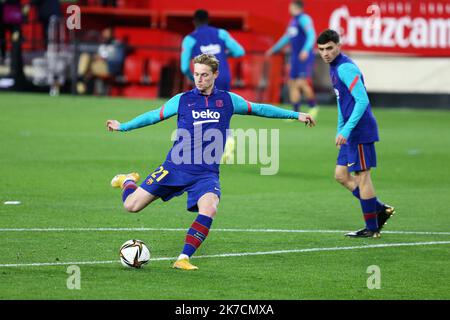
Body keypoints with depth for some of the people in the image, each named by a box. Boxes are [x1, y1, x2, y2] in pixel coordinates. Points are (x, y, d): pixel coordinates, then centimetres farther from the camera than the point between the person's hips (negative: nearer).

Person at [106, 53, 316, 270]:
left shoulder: (228, 100, 6)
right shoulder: (182, 100, 3)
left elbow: (259, 109, 16)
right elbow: (155, 115, 14)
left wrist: (295, 115, 18)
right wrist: (123, 126, 13)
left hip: (207, 174, 0)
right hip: (175, 168, 0)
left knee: (209, 210, -30)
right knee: (131, 206, -3)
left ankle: (183, 259, -19)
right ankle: (128, 181, 34)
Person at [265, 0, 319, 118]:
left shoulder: (304, 19, -12)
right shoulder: (293, 21, 16)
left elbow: (311, 35, -25)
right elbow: (287, 37, 30)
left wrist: (306, 49, -39)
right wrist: (274, 49, 37)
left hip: (305, 57, -9)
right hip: (295, 58, 9)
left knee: (302, 83, -18)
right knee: (292, 83, 5)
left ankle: (313, 107, 1)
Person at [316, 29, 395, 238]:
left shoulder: (345, 68, -16)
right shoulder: (335, 68, 15)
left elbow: (362, 100, -23)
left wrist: (346, 130, -25)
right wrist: (340, 130, 24)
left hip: (360, 132, -10)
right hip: (352, 133, 10)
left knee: (362, 176, -4)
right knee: (341, 175, 11)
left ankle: (372, 228, 4)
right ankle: (380, 210, 16)